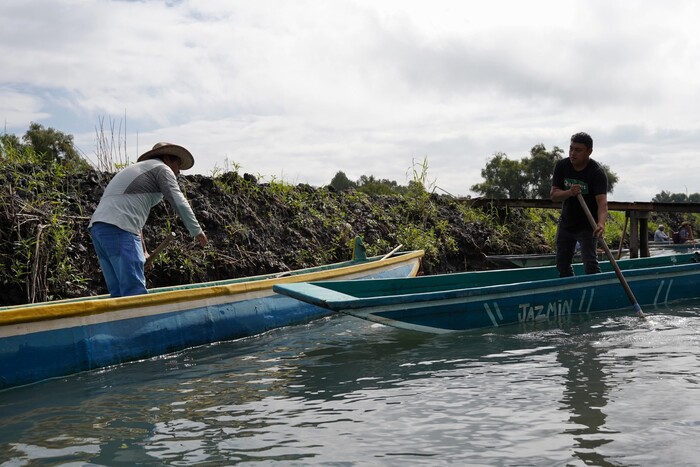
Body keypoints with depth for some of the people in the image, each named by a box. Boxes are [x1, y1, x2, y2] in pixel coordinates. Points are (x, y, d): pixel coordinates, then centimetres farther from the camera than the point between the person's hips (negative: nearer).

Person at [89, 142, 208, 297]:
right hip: (118, 229, -9)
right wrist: (197, 231, 6)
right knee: (135, 291, -14)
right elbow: (179, 203, -3)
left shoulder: (137, 168, 34)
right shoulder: (162, 168, 9)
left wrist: (143, 251, 29)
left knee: (118, 292, 7)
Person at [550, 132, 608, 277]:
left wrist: (601, 224, -51)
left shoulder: (597, 172, -21)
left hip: (587, 226, -5)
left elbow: (602, 201, -33)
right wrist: (569, 192, -33)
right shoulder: (561, 166, -7)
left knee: (590, 263, -14)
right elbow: (553, 195, -11)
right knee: (562, 264, 12)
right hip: (566, 223, 5)